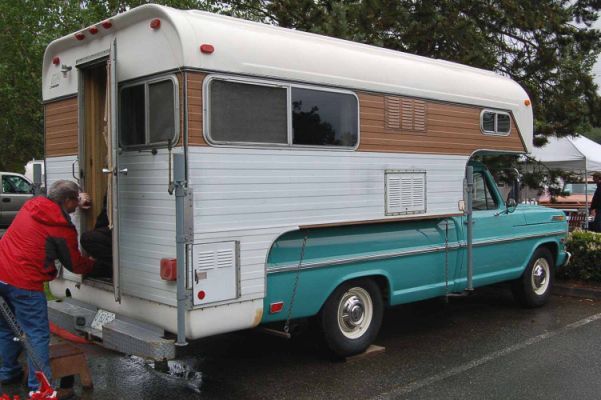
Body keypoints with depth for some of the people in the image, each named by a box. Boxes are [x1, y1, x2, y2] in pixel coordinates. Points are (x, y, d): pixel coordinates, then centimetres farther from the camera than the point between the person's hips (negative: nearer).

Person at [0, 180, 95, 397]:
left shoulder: (31, 205, 7)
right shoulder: (63, 228, -12)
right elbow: (75, 264, 1)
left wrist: (78, 201, 35)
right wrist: (92, 263, 21)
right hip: (23, 283, -8)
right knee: (37, 335, 1)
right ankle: (39, 387, 4)